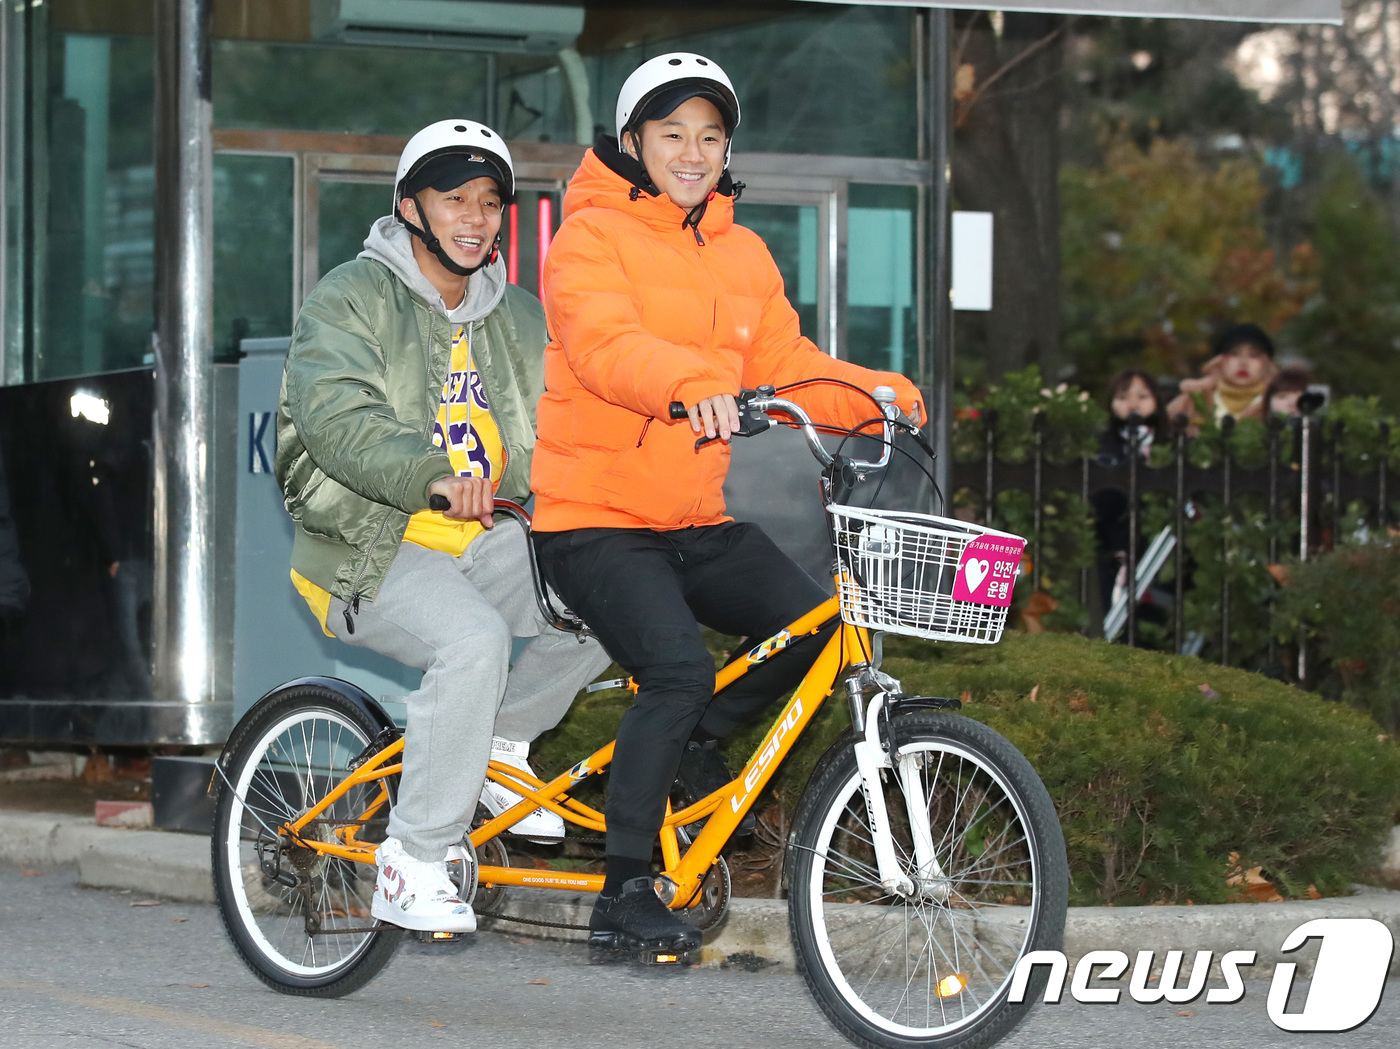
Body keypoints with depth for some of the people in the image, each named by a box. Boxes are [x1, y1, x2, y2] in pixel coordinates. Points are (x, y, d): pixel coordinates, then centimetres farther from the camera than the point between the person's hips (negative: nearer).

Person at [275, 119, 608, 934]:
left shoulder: (519, 319, 16)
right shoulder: (349, 301, -5)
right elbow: (338, 420, -22)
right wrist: (433, 476, -41)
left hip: (484, 540, 6)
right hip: (371, 549, -6)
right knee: (474, 640, -34)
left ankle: (500, 739, 3)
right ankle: (415, 862, -23)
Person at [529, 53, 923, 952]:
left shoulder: (742, 255, 14)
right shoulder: (593, 236, -7)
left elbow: (785, 363, 7)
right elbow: (604, 343, -25)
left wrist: (876, 392, -12)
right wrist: (693, 383, -45)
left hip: (696, 522, 6)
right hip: (596, 519, -6)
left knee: (817, 625, -13)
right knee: (679, 669, -25)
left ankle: (692, 744, 11)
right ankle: (625, 894, -15)